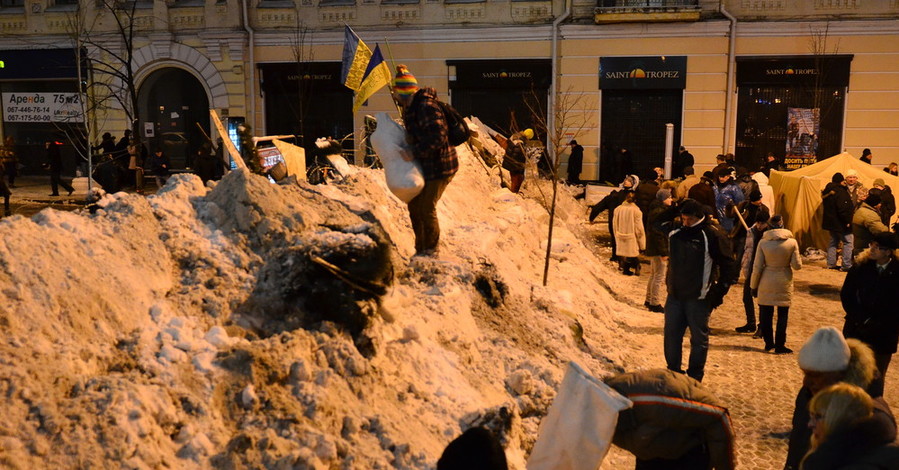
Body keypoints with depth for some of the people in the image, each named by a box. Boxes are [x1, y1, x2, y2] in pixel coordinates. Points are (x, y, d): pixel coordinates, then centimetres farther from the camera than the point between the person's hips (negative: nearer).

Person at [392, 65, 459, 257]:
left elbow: (438, 137, -29)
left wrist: (414, 152, -24)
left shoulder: (426, 106, -22)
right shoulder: (411, 107, 9)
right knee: (414, 205, 15)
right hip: (425, 165, 10)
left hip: (439, 165, -10)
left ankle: (431, 250, 14)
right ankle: (421, 250, 28)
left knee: (426, 208, -4)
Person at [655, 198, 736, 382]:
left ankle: (695, 378, 15)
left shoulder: (713, 235, -10)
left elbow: (727, 265, -8)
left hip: (699, 298, -5)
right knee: (671, 335, 10)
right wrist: (676, 208, 9)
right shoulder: (675, 231, 6)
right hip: (675, 295, 6)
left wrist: (720, 292, -11)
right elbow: (659, 223, 24)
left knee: (699, 338, 6)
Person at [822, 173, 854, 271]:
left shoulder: (828, 191, 10)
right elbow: (843, 209, -23)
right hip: (840, 222, -9)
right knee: (848, 242, -4)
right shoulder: (840, 192, -19)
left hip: (831, 221, 9)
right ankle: (847, 265, -6)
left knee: (833, 242, 16)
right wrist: (847, 221, -17)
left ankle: (831, 264, 17)